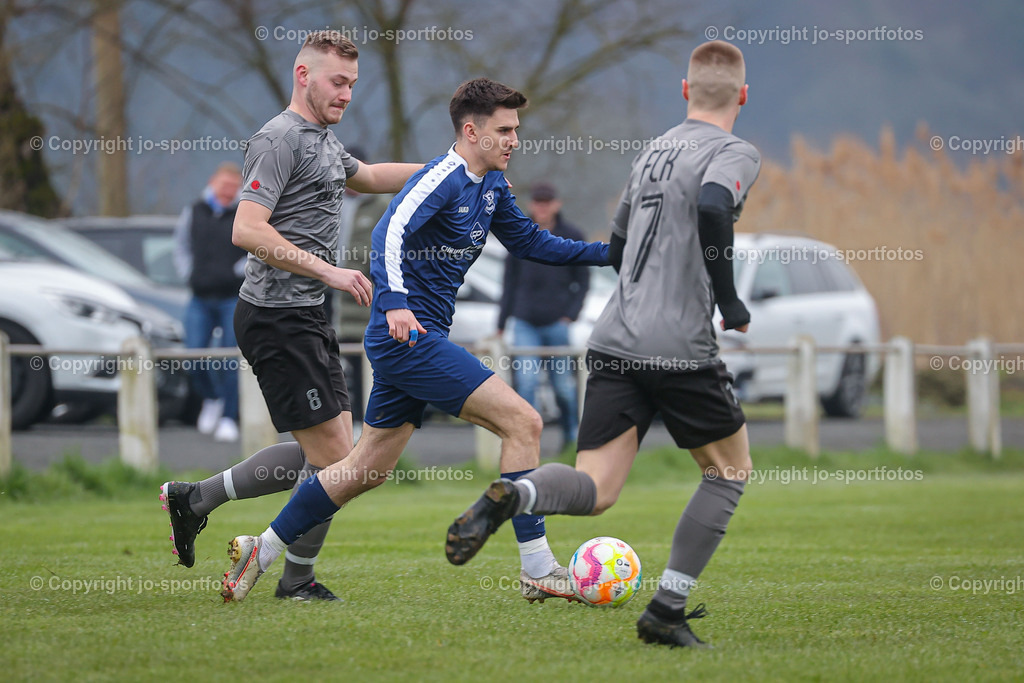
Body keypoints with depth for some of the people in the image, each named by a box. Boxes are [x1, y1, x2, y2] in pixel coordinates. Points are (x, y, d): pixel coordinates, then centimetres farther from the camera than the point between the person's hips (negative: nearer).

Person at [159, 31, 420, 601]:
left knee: (329, 452, 12)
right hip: (278, 317, -10)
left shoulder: (324, 141, 17)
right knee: (333, 457, -7)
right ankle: (298, 581, 7)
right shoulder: (280, 140, -14)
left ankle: (195, 497, 20)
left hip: (308, 318, 10)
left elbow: (367, 176, 39)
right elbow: (247, 230, -23)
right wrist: (327, 271, -25)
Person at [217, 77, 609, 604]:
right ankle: (537, 570, -10)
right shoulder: (444, 178, -15)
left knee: (369, 468, 13)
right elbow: (390, 233, -28)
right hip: (410, 337, -10)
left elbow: (527, 241, 27)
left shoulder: (491, 184, 14)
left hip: (410, 341, 10)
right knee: (522, 421, -13)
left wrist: (605, 253, 20)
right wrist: (395, 302, -43)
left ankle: (259, 551, 20)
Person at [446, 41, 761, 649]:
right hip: (681, 348, -6)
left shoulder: (653, 153, 20)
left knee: (595, 491, 1)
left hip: (614, 342, 6)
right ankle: (667, 611, 9)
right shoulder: (735, 153, -3)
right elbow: (712, 208, -24)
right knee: (730, 470, 15)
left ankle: (510, 497, -31)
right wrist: (729, 302, -13)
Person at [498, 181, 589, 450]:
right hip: (525, 323, 1)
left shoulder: (572, 236, 2)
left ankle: (571, 434, 24)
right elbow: (510, 280, 11)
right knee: (526, 382, -12)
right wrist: (501, 324, 11)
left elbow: (583, 281, 5)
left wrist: (571, 314, -8)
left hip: (557, 323, -1)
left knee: (563, 385, 4)